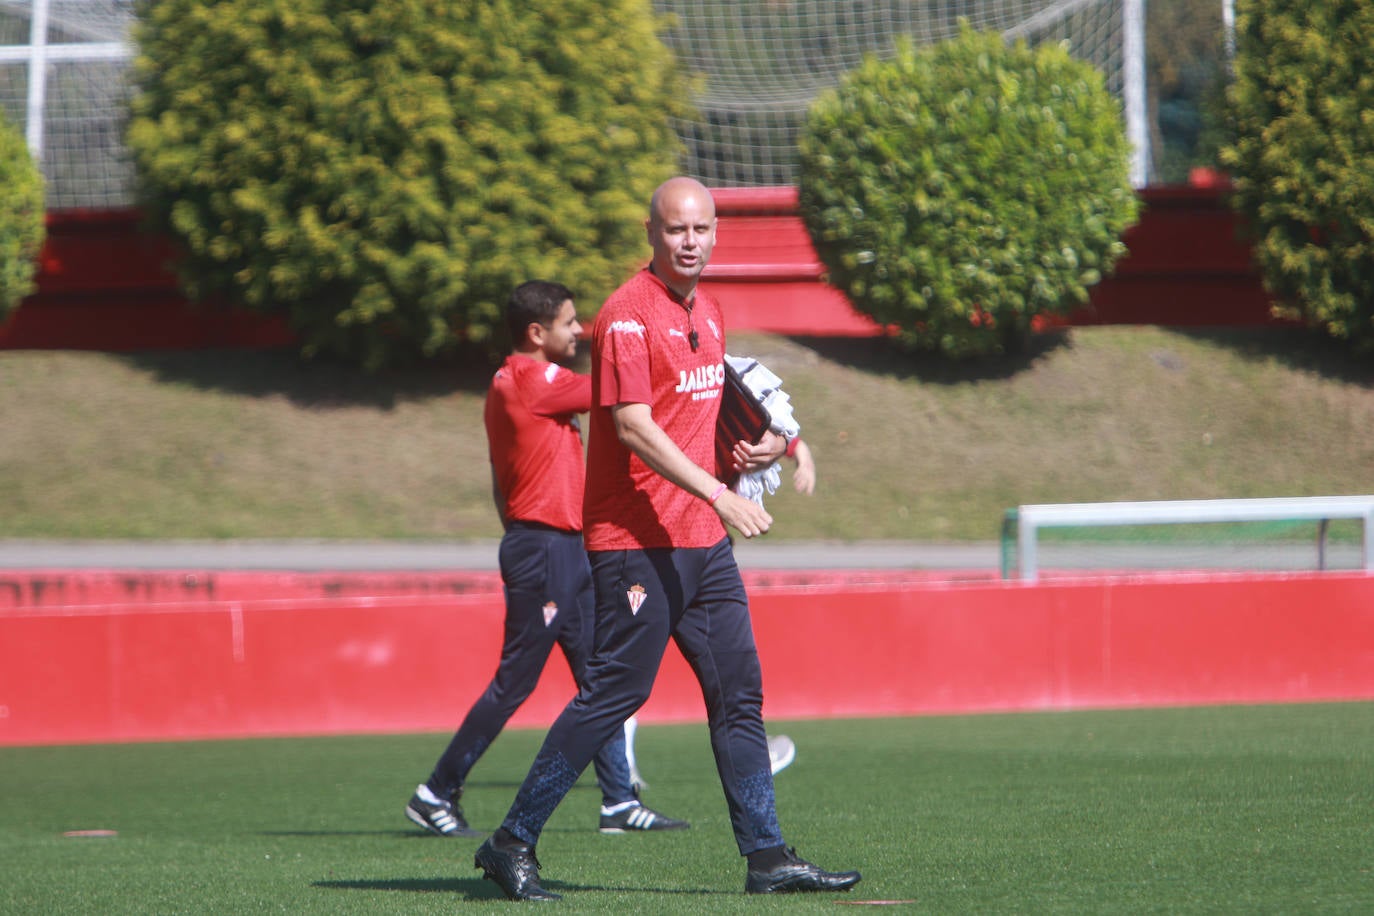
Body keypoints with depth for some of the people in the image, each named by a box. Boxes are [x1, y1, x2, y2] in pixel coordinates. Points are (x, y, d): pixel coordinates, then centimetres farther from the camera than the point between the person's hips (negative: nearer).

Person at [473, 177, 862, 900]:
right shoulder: (629, 314, -13)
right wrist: (718, 494, -28)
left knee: (739, 691, 7)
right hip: (637, 540, -9)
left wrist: (761, 446, 11)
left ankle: (767, 858, 10)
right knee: (616, 690, -9)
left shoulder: (707, 313, 15)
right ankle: (512, 844, -2)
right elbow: (633, 426, -22)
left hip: (703, 540, 9)